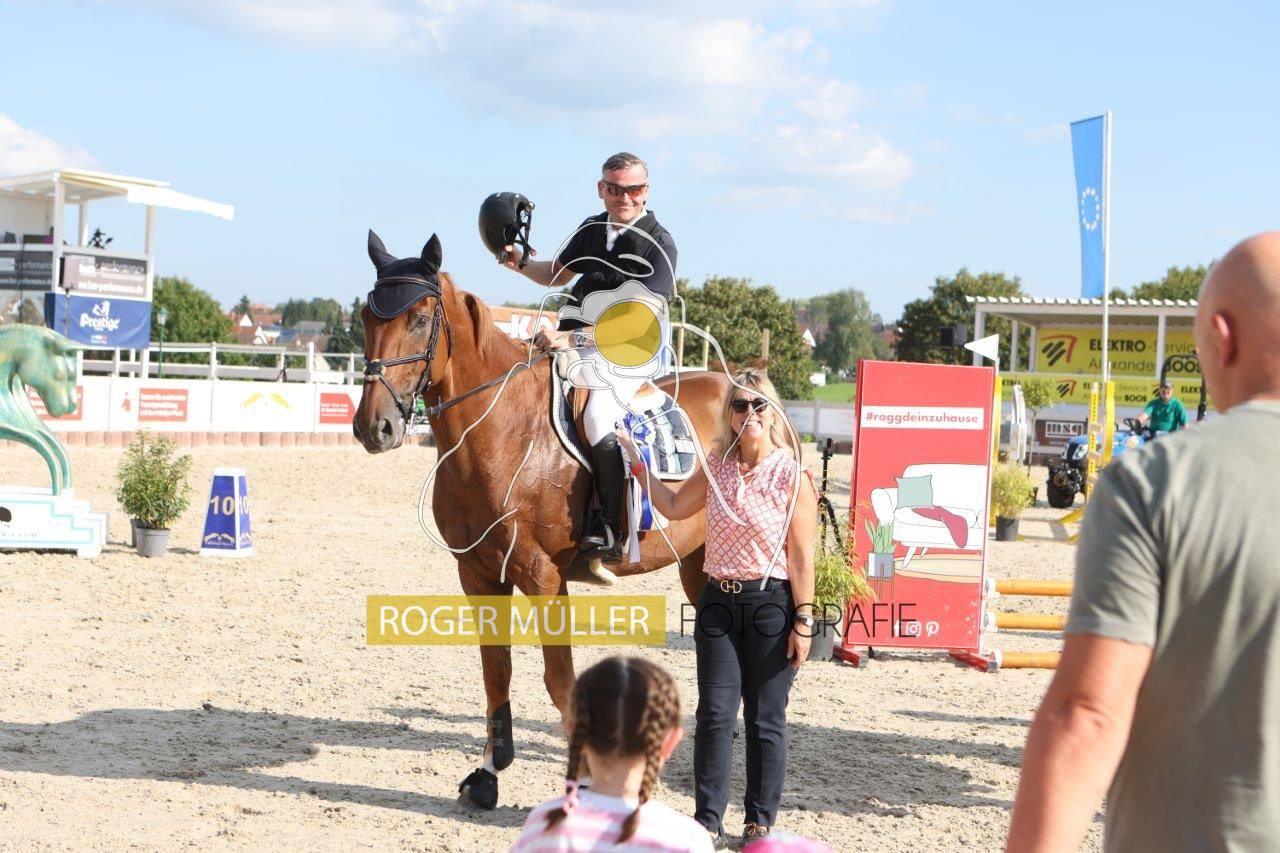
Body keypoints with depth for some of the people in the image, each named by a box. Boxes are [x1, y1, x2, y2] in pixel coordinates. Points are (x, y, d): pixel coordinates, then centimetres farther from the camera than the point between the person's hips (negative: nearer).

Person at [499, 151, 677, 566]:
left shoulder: (659, 244, -10)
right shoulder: (592, 228, 11)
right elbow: (557, 274, 29)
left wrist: (573, 337, -27)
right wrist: (520, 263, 7)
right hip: (575, 343, 8)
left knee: (597, 415, -31)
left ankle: (610, 530, -24)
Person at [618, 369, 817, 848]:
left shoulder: (792, 476, -9)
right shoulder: (716, 467, 4)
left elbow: (801, 556, -10)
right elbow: (674, 508, 21)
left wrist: (803, 621, -12)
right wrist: (636, 464, 16)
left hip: (771, 603, -4)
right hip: (718, 602, 4)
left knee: (765, 720, 5)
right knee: (714, 715, 2)